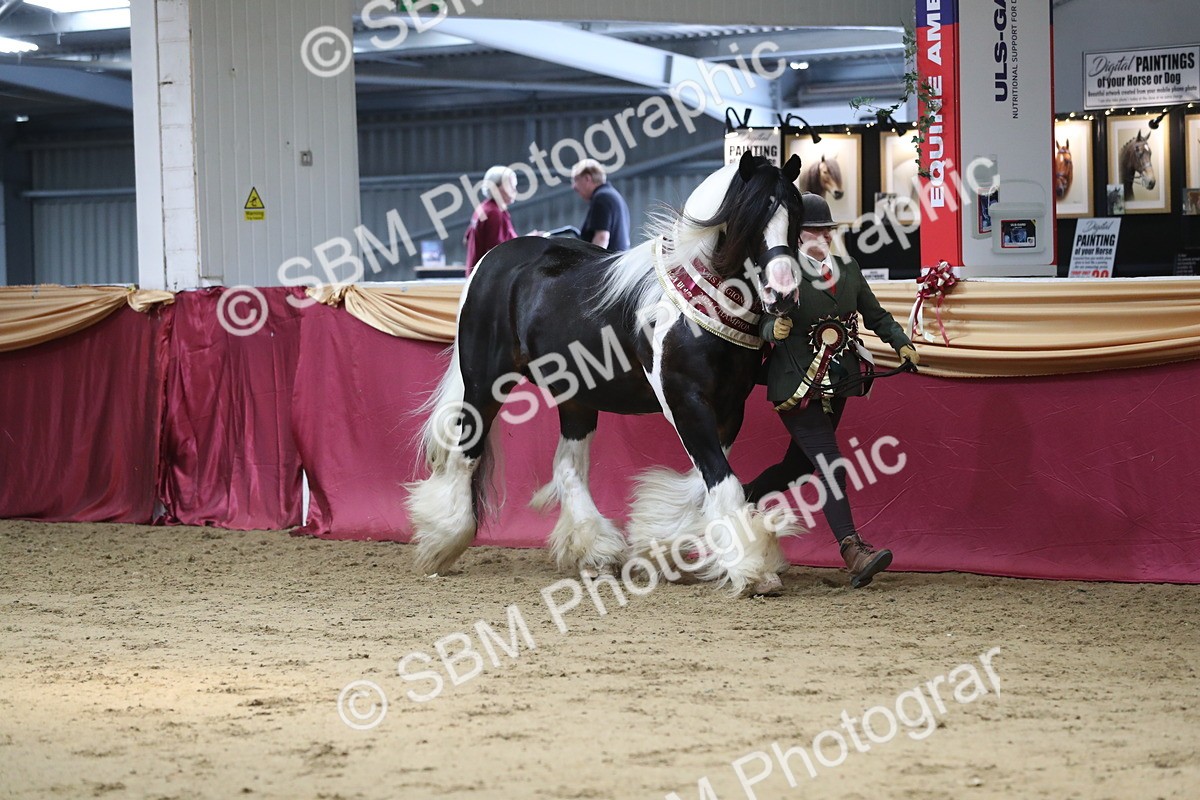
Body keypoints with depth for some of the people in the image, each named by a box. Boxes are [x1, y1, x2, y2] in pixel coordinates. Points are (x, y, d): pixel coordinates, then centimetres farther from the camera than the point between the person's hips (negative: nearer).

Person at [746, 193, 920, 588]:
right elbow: (765, 323, -10)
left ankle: (743, 499, 39)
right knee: (829, 465, -15)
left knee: (800, 463, 15)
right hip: (796, 388, -7)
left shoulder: (848, 269, 9)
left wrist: (901, 343, 0)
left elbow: (875, 315, 15)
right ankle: (853, 551, -21)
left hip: (835, 387, 7)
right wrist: (775, 330, -33)